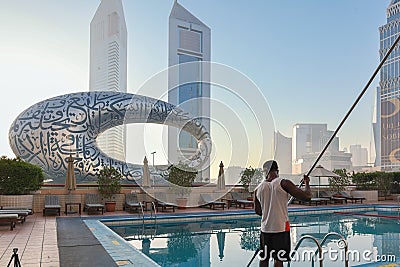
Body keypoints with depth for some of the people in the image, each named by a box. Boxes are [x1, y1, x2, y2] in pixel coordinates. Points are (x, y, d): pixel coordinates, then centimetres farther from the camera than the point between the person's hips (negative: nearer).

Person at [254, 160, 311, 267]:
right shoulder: (283, 183, -10)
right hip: (281, 228, -4)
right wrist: (307, 183, 8)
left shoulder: (258, 188, 3)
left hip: (265, 228, 4)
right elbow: (306, 197, -11)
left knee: (264, 258, 16)